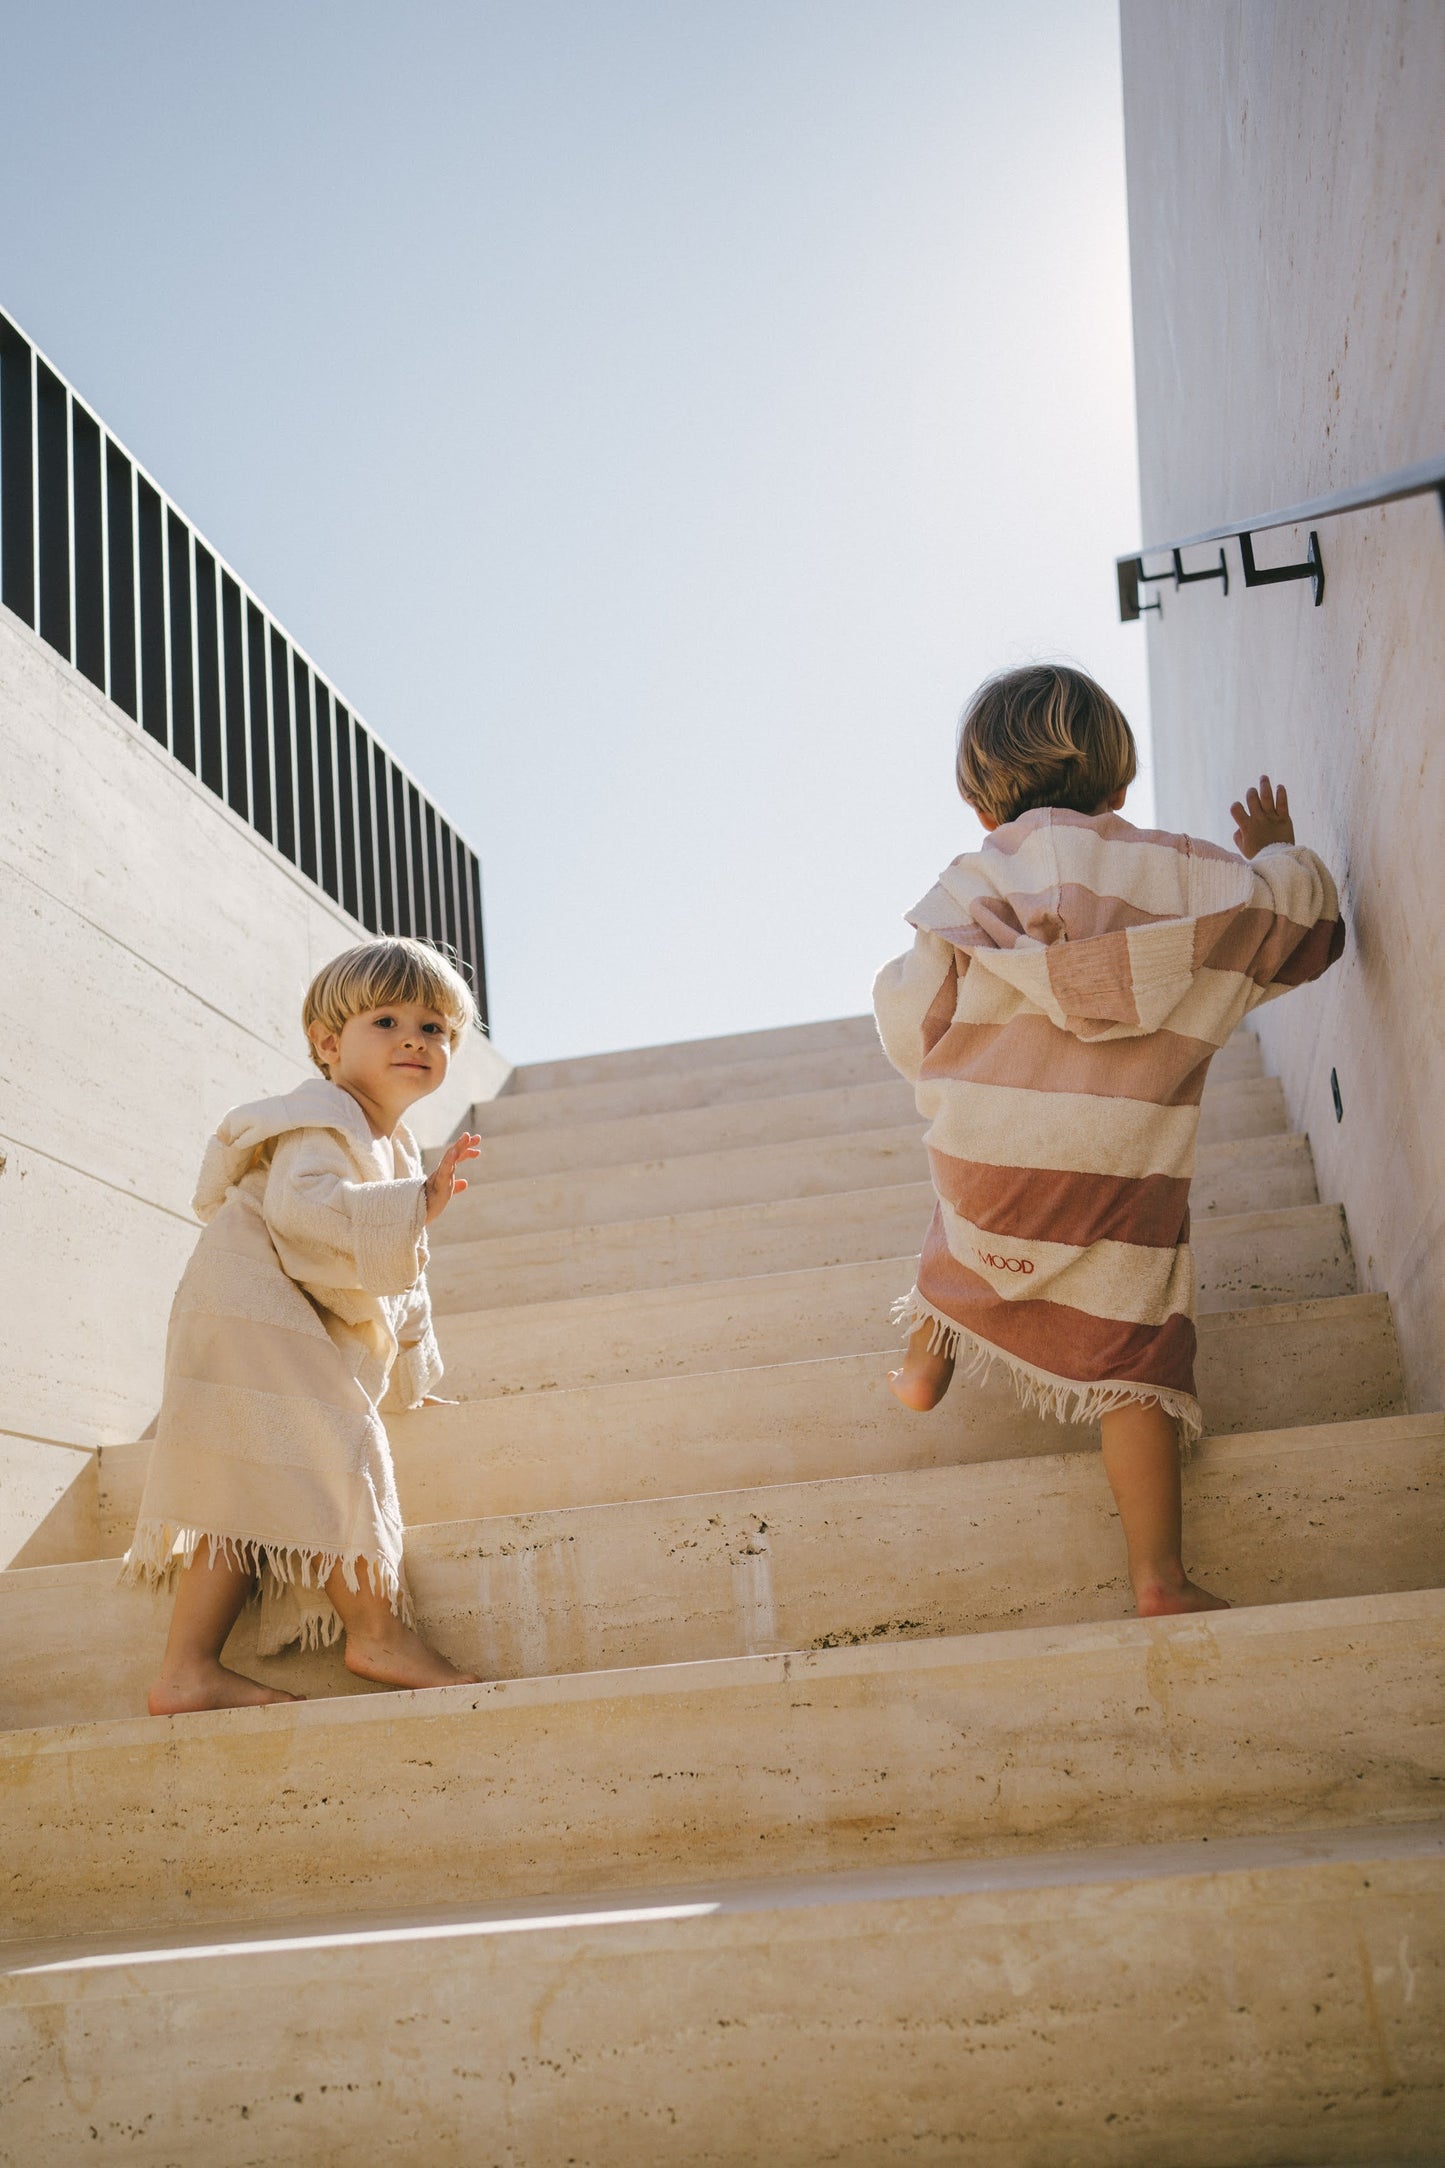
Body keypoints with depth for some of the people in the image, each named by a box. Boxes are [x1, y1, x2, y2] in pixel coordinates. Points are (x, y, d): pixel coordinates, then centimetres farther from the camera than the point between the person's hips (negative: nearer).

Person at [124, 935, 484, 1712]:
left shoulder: (394, 1147, 22)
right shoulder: (322, 1121, -10)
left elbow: (400, 1276, 29)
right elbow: (302, 1203, -31)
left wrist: (412, 1376, 32)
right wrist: (416, 1203, -34)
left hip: (299, 1337, 10)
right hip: (252, 1314, -10)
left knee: (247, 1493, 3)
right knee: (329, 1453, -13)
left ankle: (187, 1670, 2)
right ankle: (380, 1633, -6)